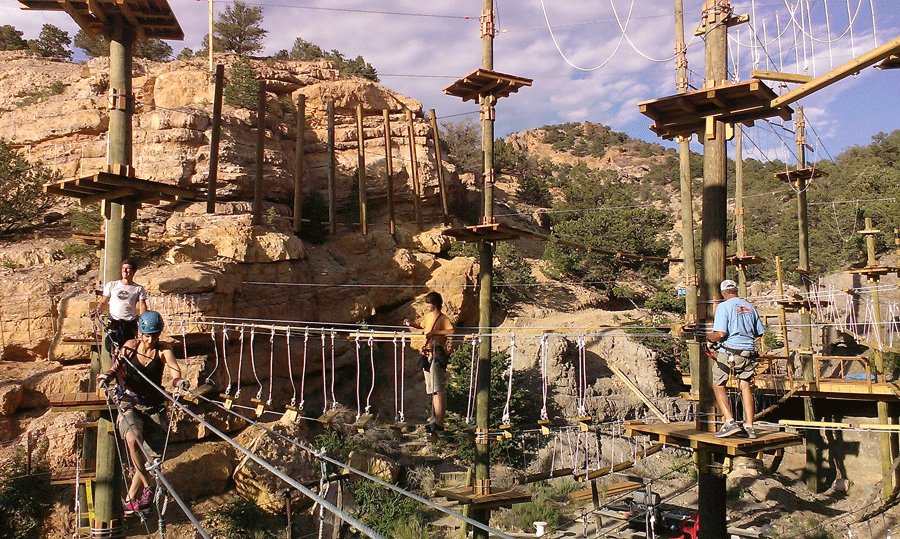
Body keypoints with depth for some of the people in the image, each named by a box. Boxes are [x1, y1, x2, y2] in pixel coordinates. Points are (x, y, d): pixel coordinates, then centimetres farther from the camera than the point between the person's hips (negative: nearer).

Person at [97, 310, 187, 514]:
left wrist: (179, 380, -46)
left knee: (152, 453, -1)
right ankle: (147, 487, -15)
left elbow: (174, 368, -24)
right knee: (133, 439, -29)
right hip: (130, 404, -1)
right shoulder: (130, 346, -3)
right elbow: (116, 367, -11)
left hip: (154, 406, 1)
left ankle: (130, 499, 17)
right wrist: (106, 376, -34)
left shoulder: (163, 349, -7)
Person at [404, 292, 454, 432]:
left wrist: (435, 332, -27)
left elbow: (451, 331, -27)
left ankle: (439, 423, -10)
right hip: (427, 356, 9)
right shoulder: (427, 316, 15)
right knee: (432, 389, 14)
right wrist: (411, 324, 20)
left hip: (438, 355, -9)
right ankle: (436, 418, 22)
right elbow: (422, 326, 36)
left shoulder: (443, 318, -10)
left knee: (439, 389, -10)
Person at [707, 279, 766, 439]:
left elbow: (721, 334, -17)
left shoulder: (724, 306, -8)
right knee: (746, 387, 12)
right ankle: (749, 426, 13)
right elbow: (760, 332, 14)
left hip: (729, 351, -5)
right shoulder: (750, 307, 10)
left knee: (718, 386, 6)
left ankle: (730, 422, -5)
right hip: (749, 352, 6)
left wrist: (710, 337, 3)